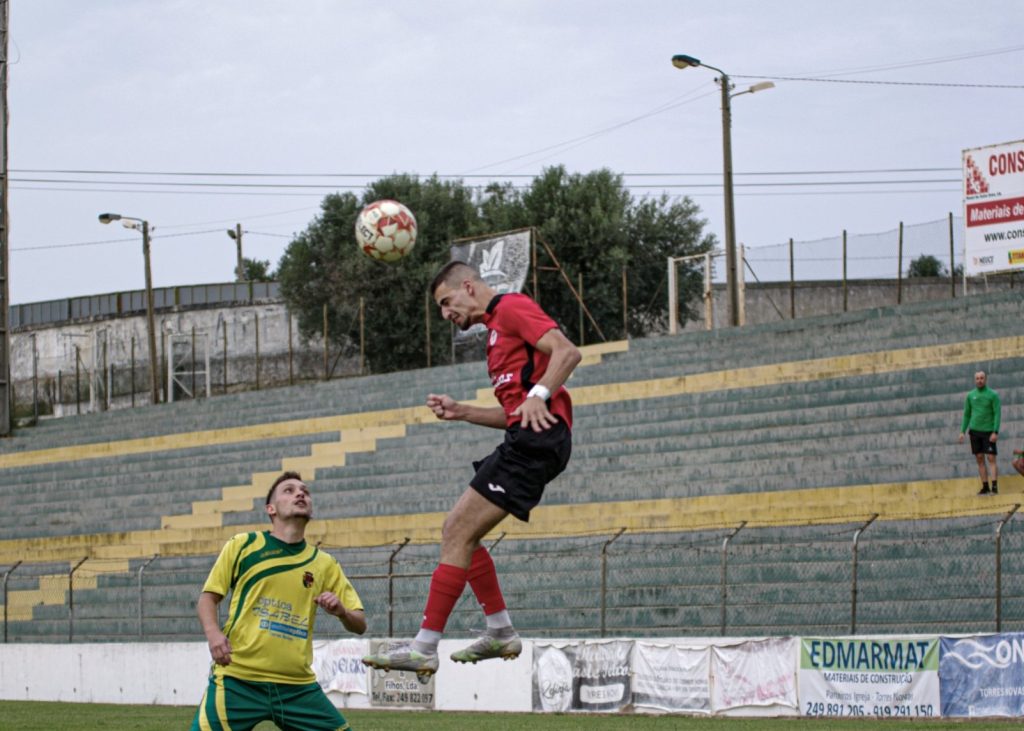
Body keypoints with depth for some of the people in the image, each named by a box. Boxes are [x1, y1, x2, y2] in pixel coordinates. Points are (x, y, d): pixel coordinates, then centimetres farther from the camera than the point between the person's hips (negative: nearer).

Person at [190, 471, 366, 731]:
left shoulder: (324, 564, 13)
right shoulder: (243, 546, 5)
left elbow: (360, 625, 13)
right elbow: (208, 596, 9)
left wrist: (341, 612, -11)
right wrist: (213, 633, -12)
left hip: (298, 687, 3)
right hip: (236, 681, -3)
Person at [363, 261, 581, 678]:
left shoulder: (512, 308, -2)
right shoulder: (497, 329, 28)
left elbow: (567, 352, -15)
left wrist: (538, 396, -28)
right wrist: (460, 412, 17)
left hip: (538, 439, -11)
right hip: (526, 440, 11)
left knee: (458, 534, -13)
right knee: (458, 531, 14)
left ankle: (424, 649, -15)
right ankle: (500, 633, 15)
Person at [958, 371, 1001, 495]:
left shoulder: (993, 395, -3)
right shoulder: (970, 396, 9)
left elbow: (997, 414, -8)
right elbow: (967, 414, 14)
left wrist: (995, 432, -16)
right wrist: (962, 431, 5)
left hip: (988, 432, -4)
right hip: (975, 431, 4)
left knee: (991, 458, -9)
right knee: (980, 459, 4)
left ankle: (995, 486, -13)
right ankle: (985, 487, 7)